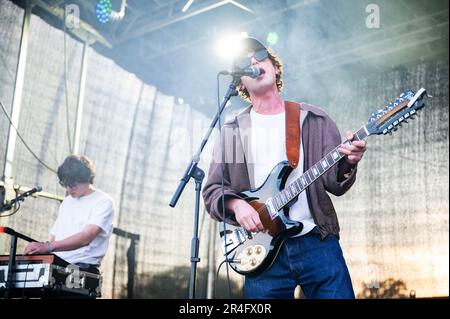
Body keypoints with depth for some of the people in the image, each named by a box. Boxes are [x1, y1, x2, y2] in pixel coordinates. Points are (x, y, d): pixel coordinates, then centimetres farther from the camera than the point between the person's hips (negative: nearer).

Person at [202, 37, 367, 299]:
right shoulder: (232, 131, 10)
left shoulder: (314, 119, 9)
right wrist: (236, 205, -12)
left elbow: (334, 183, 4)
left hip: (317, 241, 0)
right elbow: (212, 190, 9)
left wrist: (347, 164, -19)